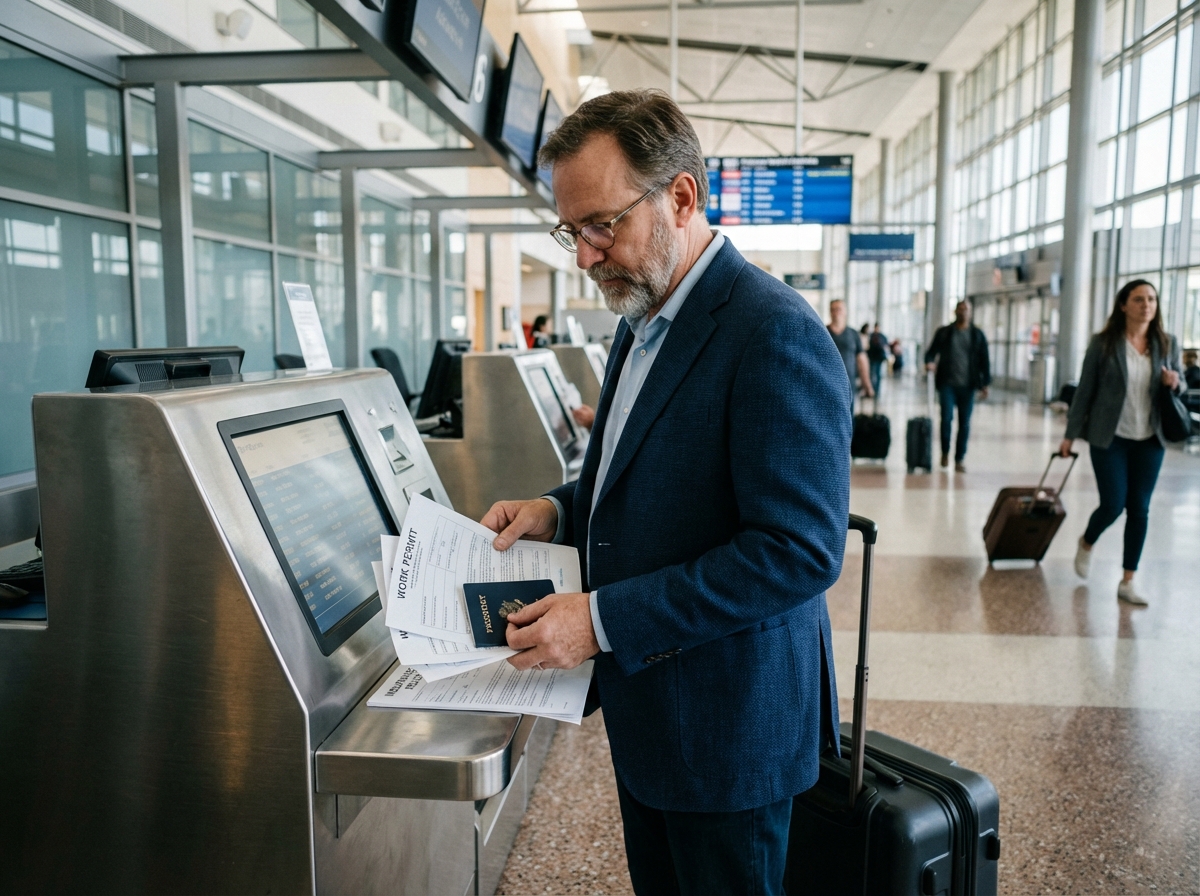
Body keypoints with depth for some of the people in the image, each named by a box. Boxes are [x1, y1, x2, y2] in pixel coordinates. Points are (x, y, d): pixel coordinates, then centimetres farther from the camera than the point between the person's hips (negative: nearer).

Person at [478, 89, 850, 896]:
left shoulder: (774, 333, -23)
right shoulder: (643, 322, 8)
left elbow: (799, 550, -27)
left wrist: (603, 620, -26)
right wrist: (559, 511, 1)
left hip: (727, 719, -8)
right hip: (645, 704, 9)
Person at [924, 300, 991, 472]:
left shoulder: (977, 334, 9)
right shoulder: (944, 332, 7)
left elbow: (984, 360, 10)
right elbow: (932, 351, 7)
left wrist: (985, 383, 3)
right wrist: (929, 362, -16)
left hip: (967, 385, 1)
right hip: (947, 383, -1)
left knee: (964, 423, 2)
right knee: (946, 418, -9)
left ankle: (960, 459, 10)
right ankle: (945, 453, 12)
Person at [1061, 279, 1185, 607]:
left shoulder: (1167, 343, 4)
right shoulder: (1103, 343, -5)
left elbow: (1180, 381, 17)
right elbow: (1085, 390, -2)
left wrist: (1175, 382, -8)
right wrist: (1071, 434, -2)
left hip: (1149, 441, 3)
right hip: (1109, 438, -3)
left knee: (1139, 509, 4)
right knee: (1113, 505, -5)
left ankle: (1127, 582, 15)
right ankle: (1086, 544, 30)